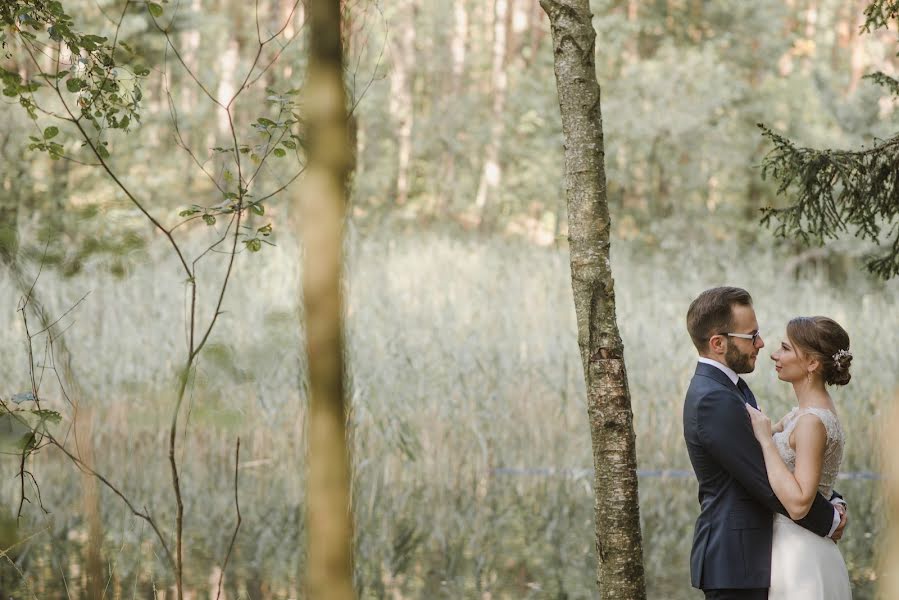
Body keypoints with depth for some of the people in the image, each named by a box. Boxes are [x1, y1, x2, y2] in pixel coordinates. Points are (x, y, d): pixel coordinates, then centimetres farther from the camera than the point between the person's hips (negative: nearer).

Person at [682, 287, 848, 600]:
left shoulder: (726, 388, 13)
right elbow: (768, 483, -20)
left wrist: (833, 502, 3)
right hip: (735, 561, -10)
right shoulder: (714, 401, -20)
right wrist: (830, 521, -7)